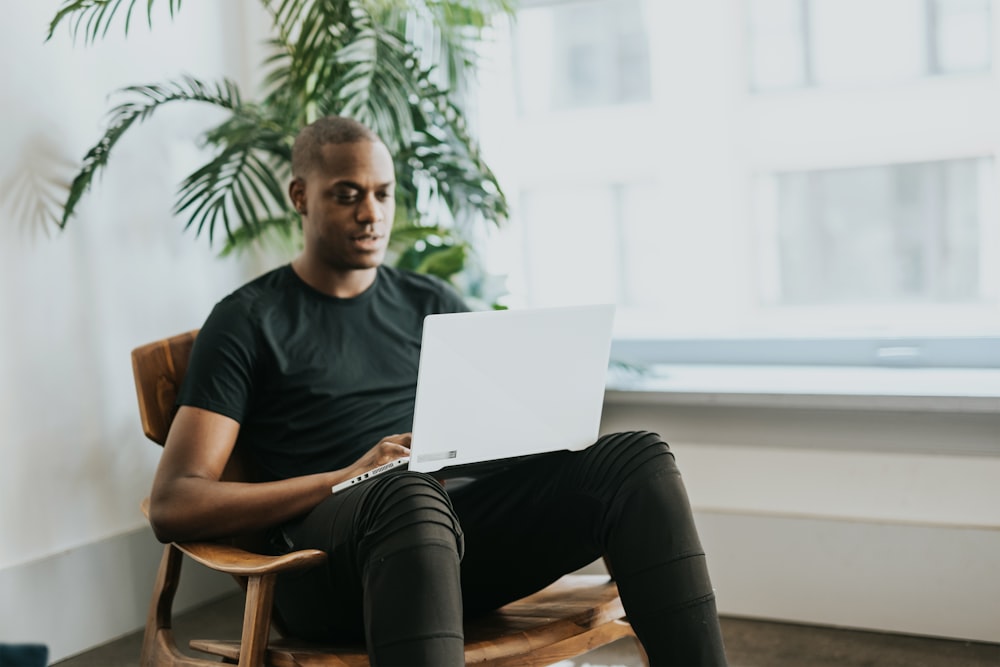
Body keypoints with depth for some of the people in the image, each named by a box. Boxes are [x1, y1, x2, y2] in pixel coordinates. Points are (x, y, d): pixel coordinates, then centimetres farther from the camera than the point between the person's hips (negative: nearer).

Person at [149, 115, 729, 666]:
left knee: (638, 458, -19)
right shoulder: (248, 321, 8)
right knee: (410, 494, -40)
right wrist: (347, 476, -14)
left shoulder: (431, 305, 22)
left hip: (463, 519, 5)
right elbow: (172, 507, -2)